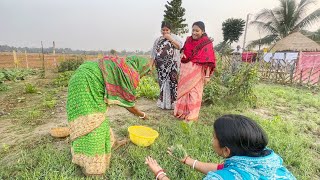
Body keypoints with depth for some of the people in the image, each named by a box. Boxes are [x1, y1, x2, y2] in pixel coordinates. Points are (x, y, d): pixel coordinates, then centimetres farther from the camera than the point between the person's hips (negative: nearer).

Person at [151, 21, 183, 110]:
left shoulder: (174, 37, 6)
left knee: (172, 82, -7)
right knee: (162, 82, 7)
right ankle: (163, 102, 18)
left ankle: (173, 102, 1)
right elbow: (154, 53, 15)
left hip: (171, 64, -3)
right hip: (161, 65, 4)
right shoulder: (158, 40, 15)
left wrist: (170, 38, -11)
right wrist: (153, 62, 8)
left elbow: (179, 46, -9)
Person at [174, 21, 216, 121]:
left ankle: (192, 115, 16)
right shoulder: (189, 40, 8)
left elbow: (208, 60, -12)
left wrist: (207, 75, -16)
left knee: (194, 92, 2)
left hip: (197, 71, -6)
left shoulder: (207, 43, -8)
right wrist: (182, 53, -3)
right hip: (185, 70, 6)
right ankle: (182, 112, 31)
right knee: (183, 90, 13)